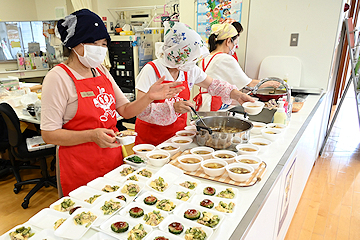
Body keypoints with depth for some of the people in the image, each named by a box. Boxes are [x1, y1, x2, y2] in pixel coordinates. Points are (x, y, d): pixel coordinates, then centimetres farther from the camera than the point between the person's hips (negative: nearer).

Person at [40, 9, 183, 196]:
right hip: (79, 167, -6)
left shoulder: (102, 72, 6)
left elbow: (126, 110, 7)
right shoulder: (58, 78, -13)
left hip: (113, 158, 6)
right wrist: (92, 135, -27)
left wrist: (149, 97, -9)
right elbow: (49, 134, -15)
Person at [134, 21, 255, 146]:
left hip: (178, 133, 4)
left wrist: (237, 95, 1)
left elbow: (213, 84, 14)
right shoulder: (152, 70, -16)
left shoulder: (190, 70, -1)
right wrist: (172, 108, -33)